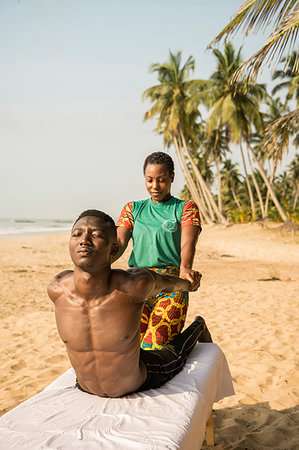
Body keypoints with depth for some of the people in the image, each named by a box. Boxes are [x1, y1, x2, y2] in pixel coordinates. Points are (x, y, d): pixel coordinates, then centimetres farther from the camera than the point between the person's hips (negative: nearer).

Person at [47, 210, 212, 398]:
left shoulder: (136, 285, -38)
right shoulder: (57, 290, -26)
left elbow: (162, 282, -13)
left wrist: (185, 283, 11)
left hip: (140, 381, -2)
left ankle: (199, 327, 58)